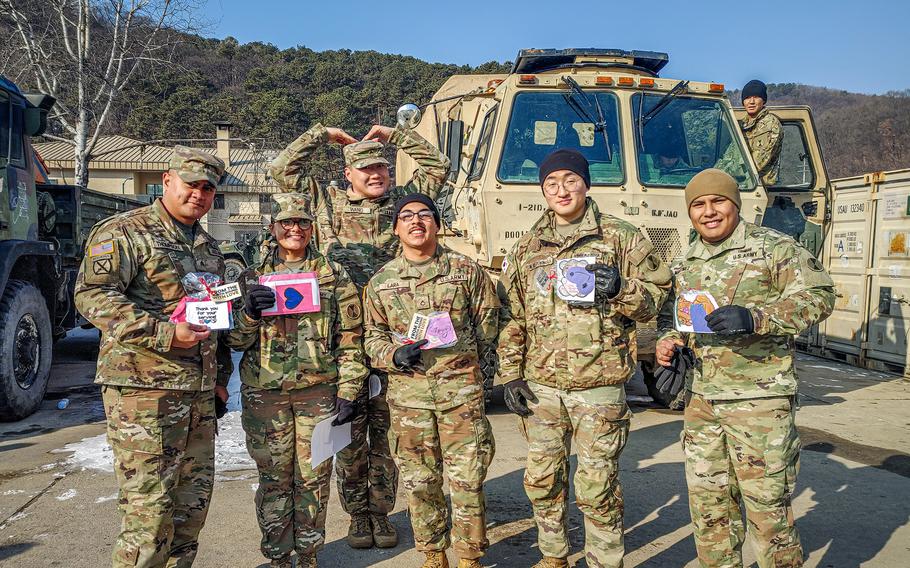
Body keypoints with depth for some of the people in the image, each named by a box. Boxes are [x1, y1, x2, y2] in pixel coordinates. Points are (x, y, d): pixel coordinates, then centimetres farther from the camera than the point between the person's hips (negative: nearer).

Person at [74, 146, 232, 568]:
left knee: (193, 504, 13)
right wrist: (165, 334, -23)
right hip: (143, 390, -7)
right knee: (148, 509, -4)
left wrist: (220, 377, 20)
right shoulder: (123, 232, -5)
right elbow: (92, 296, -17)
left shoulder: (209, 248, 18)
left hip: (199, 393, 7)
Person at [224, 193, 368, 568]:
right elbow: (235, 341, 5)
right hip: (265, 392, 1)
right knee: (274, 478, 7)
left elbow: (350, 339, 3)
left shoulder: (334, 276, 4)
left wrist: (348, 392, -3)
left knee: (313, 478, 6)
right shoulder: (253, 277, 8)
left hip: (318, 390, -1)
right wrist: (250, 311, -15)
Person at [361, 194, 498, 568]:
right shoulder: (381, 282, 7)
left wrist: (470, 365, 6)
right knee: (419, 480, 9)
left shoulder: (466, 270, 4)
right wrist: (395, 356, -8)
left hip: (461, 386, -1)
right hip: (408, 391, 2)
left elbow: (488, 323, 10)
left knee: (467, 478, 1)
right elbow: (373, 337, 11)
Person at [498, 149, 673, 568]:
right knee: (542, 479, 13)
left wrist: (618, 288, -17)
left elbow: (655, 296, 3)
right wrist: (511, 375, 5)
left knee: (597, 486, -1)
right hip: (540, 386, 4)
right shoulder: (526, 248, 11)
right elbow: (511, 319, 12)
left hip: (599, 385, -3)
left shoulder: (620, 237, 2)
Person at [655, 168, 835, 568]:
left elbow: (819, 295, -11)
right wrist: (667, 341, 1)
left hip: (759, 399, -6)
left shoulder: (772, 247, -4)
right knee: (708, 503, 13)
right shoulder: (685, 264, 14)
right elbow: (669, 315, 24)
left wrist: (755, 318, -24)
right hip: (700, 398, 6)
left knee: (767, 505, 1)